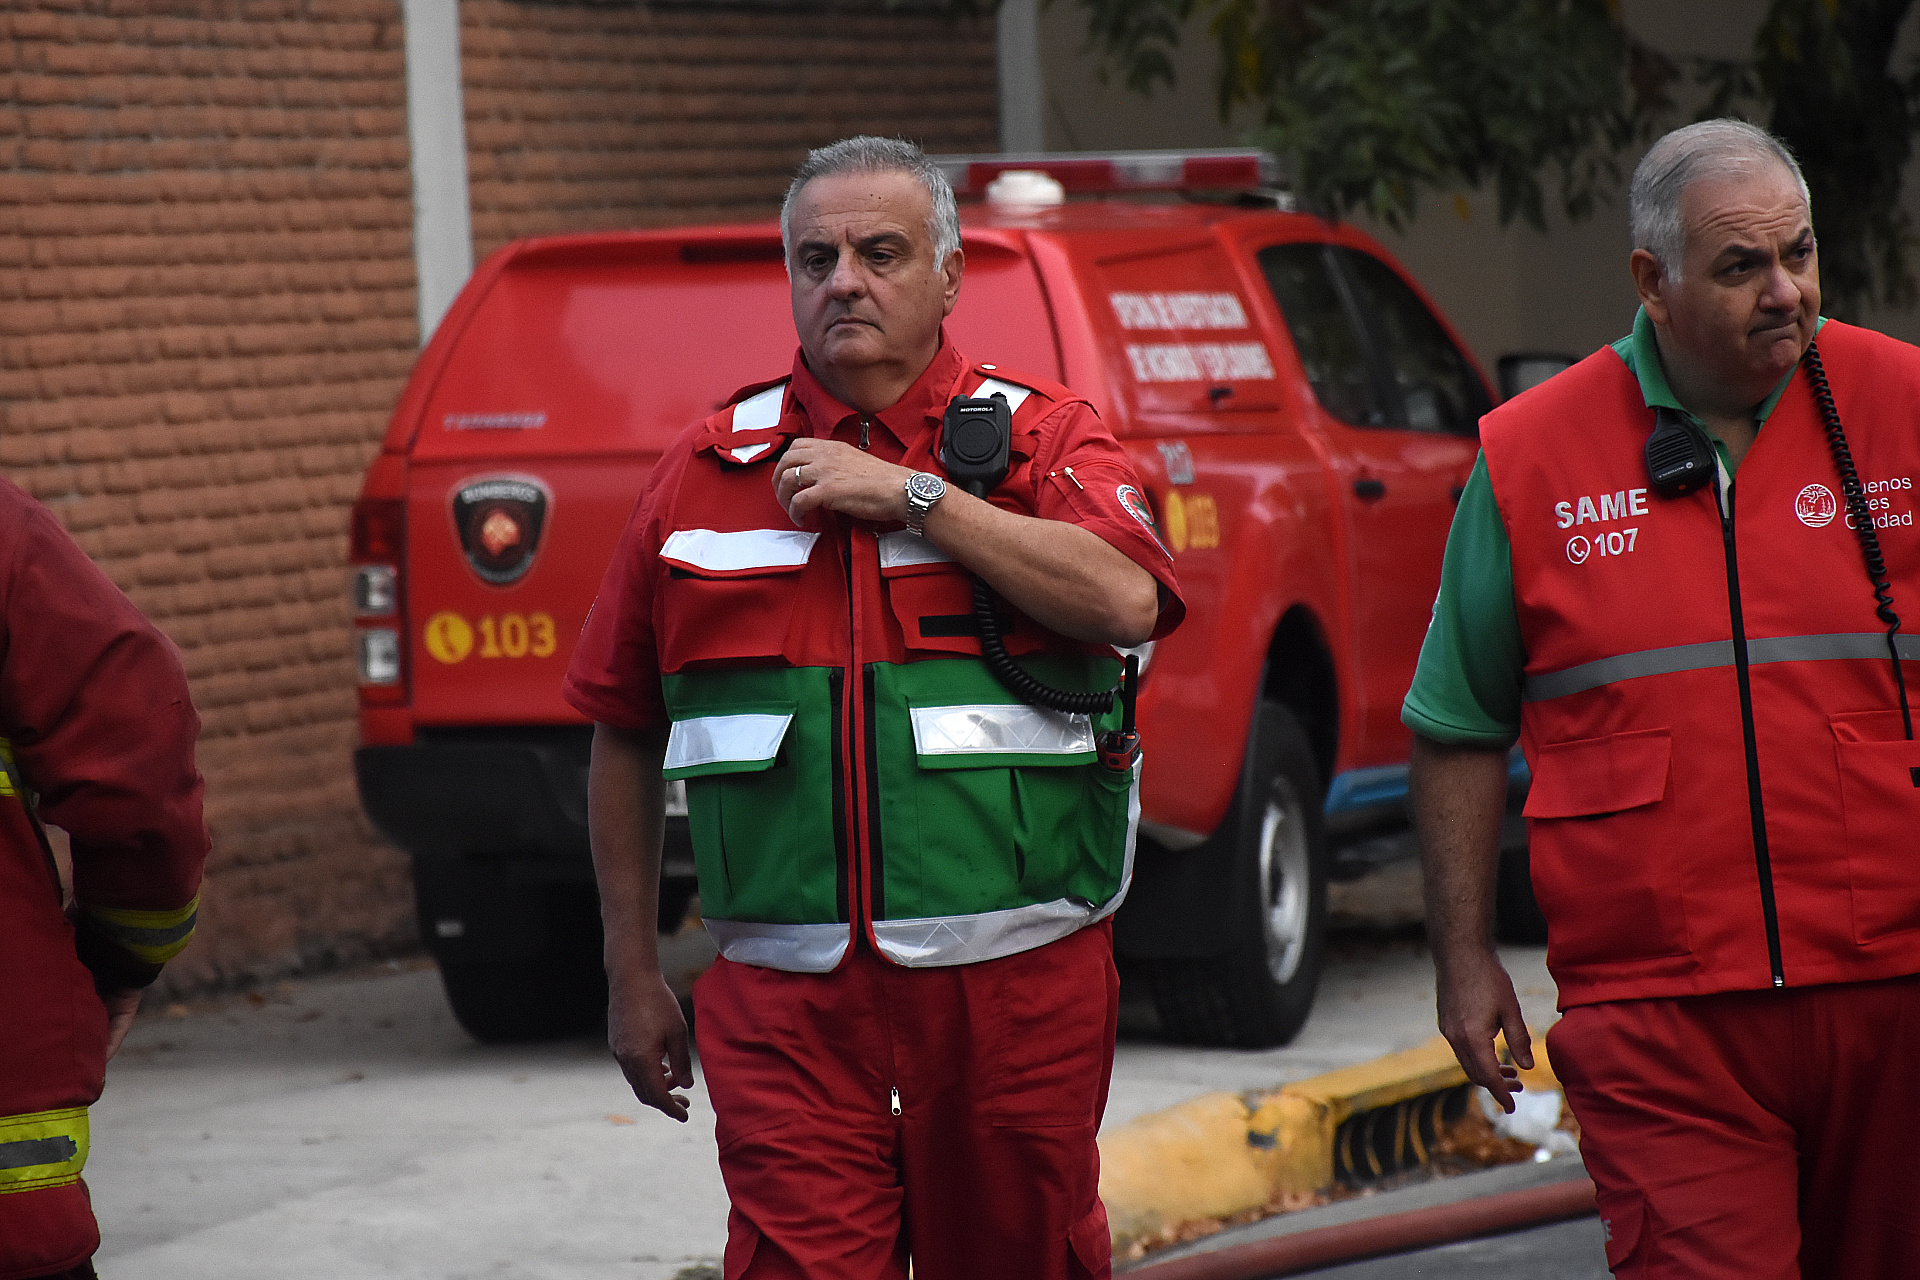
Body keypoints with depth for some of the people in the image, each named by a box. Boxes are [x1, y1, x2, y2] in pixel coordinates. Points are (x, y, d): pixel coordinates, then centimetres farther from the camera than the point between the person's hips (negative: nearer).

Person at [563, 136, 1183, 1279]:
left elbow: (1125, 599, -18)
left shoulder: (1042, 438, 3)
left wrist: (913, 495, -15)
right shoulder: (709, 472, 9)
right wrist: (632, 972, 12)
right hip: (789, 1004, 1)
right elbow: (625, 733, 14)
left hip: (1016, 988, -1)